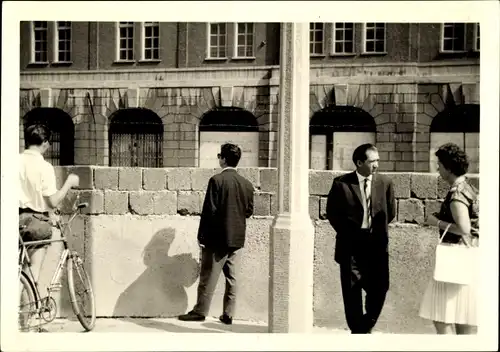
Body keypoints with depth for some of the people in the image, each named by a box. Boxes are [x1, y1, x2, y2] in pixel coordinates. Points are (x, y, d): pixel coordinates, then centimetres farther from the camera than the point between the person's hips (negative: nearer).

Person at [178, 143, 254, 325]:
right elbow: (249, 211, 9)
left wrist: (202, 236, -8)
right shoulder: (247, 184, 3)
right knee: (231, 278, 9)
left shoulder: (217, 180, -13)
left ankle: (200, 311, 11)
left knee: (209, 277, 4)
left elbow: (209, 210, -14)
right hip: (237, 238, 5)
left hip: (217, 237, -5)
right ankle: (228, 314, 13)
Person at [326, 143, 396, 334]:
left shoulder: (385, 183, 0)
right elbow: (332, 212, 2)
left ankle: (366, 326, 24)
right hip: (351, 244, -2)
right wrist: (347, 232, 2)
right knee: (352, 291, 5)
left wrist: (377, 230, 7)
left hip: (376, 244, 2)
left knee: (379, 288, 2)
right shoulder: (341, 183, -6)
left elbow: (390, 211, 11)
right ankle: (357, 330, 19)